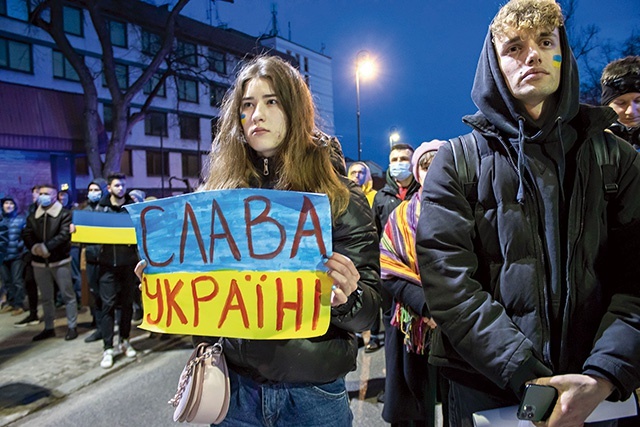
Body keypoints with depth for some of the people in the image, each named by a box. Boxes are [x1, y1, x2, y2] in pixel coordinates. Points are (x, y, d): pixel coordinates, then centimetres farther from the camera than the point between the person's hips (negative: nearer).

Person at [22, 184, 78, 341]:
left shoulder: (64, 214, -4)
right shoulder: (32, 217, 11)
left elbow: (64, 235, -15)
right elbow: (26, 235, 0)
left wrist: (45, 247, -24)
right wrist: (34, 247, -20)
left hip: (60, 261, -5)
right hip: (39, 263, 5)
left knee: (67, 295, 0)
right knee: (45, 297, 13)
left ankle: (72, 327, 8)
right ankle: (49, 328, 24)